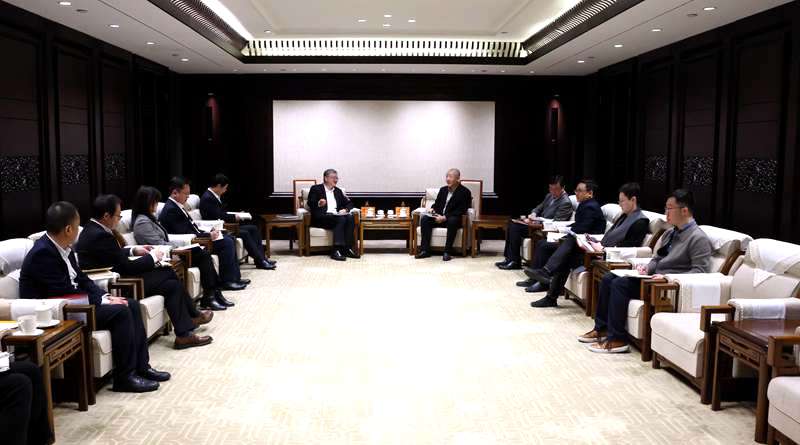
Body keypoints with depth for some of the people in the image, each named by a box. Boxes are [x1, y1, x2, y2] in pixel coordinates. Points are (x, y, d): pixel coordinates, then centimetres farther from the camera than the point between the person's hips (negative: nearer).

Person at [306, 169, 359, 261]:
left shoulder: (338, 191, 25)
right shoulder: (316, 188, 10)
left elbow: (349, 203, 22)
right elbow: (310, 204, -1)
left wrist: (345, 209, -2)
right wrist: (319, 204, -24)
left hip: (336, 216, 5)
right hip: (321, 217, -5)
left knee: (350, 217, -27)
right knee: (341, 219, -33)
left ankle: (347, 248, -27)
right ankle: (336, 250, -40)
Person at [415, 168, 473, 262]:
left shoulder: (465, 192, -5)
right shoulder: (443, 190, 15)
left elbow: (461, 211, -14)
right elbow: (437, 204, 22)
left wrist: (445, 217, -22)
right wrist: (432, 209, -4)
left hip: (454, 219, -6)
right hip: (439, 217, 6)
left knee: (452, 221, -39)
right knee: (425, 219, -21)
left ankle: (447, 252, -35)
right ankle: (425, 250, -23)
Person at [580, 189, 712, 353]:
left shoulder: (699, 238, -11)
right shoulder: (670, 233, 16)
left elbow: (700, 271, -18)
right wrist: (647, 267, 2)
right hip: (655, 277, 9)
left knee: (620, 283, -23)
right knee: (608, 278, 1)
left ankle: (617, 339, -18)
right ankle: (601, 328, 4)